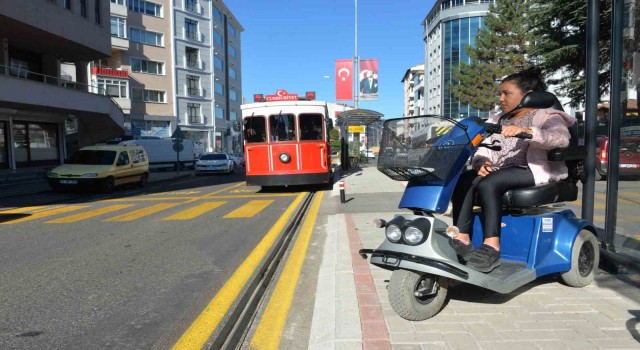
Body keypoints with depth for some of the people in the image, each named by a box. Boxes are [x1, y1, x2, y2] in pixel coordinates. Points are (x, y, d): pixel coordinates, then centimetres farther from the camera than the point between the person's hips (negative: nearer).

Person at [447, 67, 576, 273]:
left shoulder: (546, 116, 4)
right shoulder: (498, 120, 24)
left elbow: (561, 138, -19)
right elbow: (483, 148, 13)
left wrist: (525, 131, -33)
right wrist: (481, 162, -11)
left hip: (532, 171, -6)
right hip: (498, 172, 6)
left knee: (487, 184, -34)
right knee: (463, 180, -24)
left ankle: (492, 247, -33)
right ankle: (461, 239, -28)